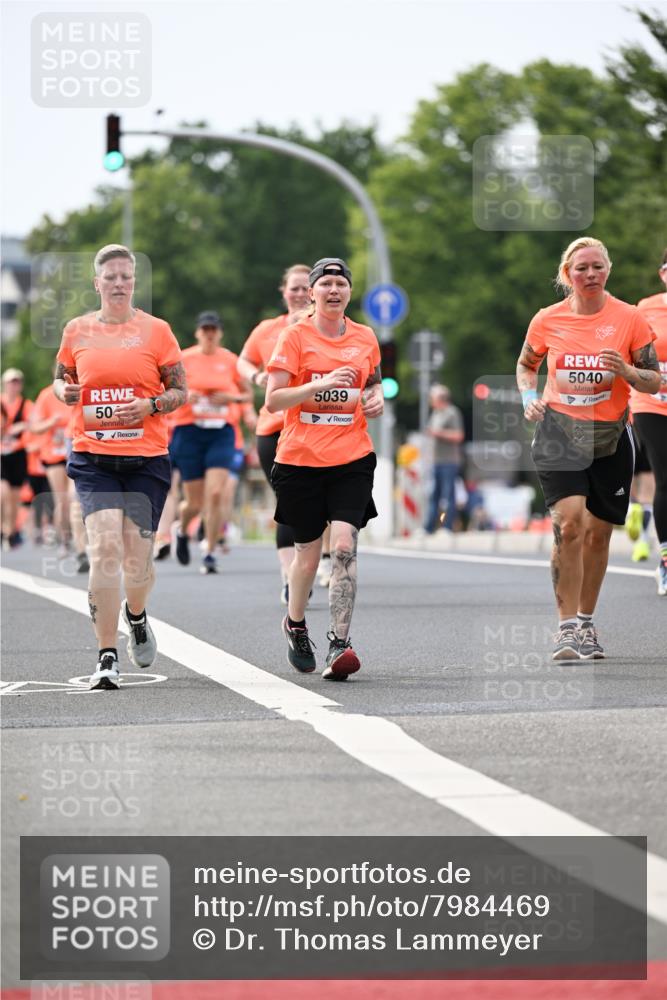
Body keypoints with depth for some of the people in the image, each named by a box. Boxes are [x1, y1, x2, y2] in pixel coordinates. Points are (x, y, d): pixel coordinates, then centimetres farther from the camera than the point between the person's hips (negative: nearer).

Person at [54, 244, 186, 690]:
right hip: (92, 457, 0)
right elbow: (62, 380, 20)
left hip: (147, 457, 0)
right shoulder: (77, 331, 7)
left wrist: (149, 405, -13)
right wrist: (65, 391, -3)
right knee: (105, 547, -16)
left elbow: (181, 391, 6)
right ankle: (107, 658, -9)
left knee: (137, 555, 0)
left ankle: (136, 616, 37)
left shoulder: (156, 330, 3)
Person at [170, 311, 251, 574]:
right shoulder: (183, 359, 1)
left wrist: (231, 397, -6)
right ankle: (182, 532, 37)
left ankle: (210, 554, -6)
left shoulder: (230, 360, 5)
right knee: (195, 502, 2)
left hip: (221, 432, 1)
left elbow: (246, 394, 15)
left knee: (216, 494, -15)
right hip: (189, 431, -1)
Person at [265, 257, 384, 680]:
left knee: (344, 548, -15)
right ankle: (295, 625, 37)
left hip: (352, 459, 1)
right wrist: (322, 384, -22)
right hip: (300, 459, -1)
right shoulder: (295, 336, -2)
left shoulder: (365, 337, 8)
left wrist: (377, 400, 2)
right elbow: (273, 400, -9)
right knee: (308, 551, 8)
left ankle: (339, 644, -18)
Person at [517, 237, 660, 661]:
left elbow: (654, 381, 1)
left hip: (610, 435, 1)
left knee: (598, 532, 9)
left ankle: (586, 622, 27)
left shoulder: (630, 318, -4)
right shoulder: (547, 320, -1)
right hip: (559, 431, -1)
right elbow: (526, 365, 17)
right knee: (569, 523, -18)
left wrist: (625, 371, -19)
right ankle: (567, 628, -14)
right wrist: (530, 398, -2)